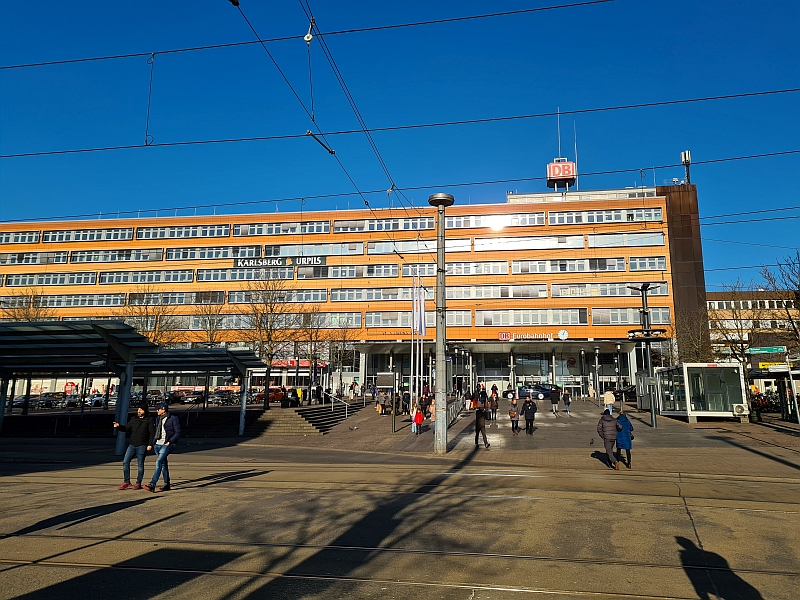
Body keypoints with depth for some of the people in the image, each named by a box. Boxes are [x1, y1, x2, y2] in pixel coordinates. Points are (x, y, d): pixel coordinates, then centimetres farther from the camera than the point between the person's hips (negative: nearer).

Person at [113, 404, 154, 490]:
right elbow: (127, 429, 17)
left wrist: (150, 444, -14)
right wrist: (119, 427, -1)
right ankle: (126, 482, 11)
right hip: (132, 445, 5)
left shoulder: (149, 420, -3)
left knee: (140, 464, 1)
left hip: (142, 446, -5)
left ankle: (138, 483, 11)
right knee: (125, 462, 0)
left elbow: (152, 433, -6)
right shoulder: (134, 419, 12)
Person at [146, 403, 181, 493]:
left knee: (158, 462, -19)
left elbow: (178, 433, -7)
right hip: (157, 444, 7)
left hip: (166, 445, -7)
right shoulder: (158, 419, 13)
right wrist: (153, 442, 11)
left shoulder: (173, 419, -7)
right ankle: (167, 485, 18)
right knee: (163, 464, 11)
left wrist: (169, 442, -14)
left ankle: (152, 485, -21)